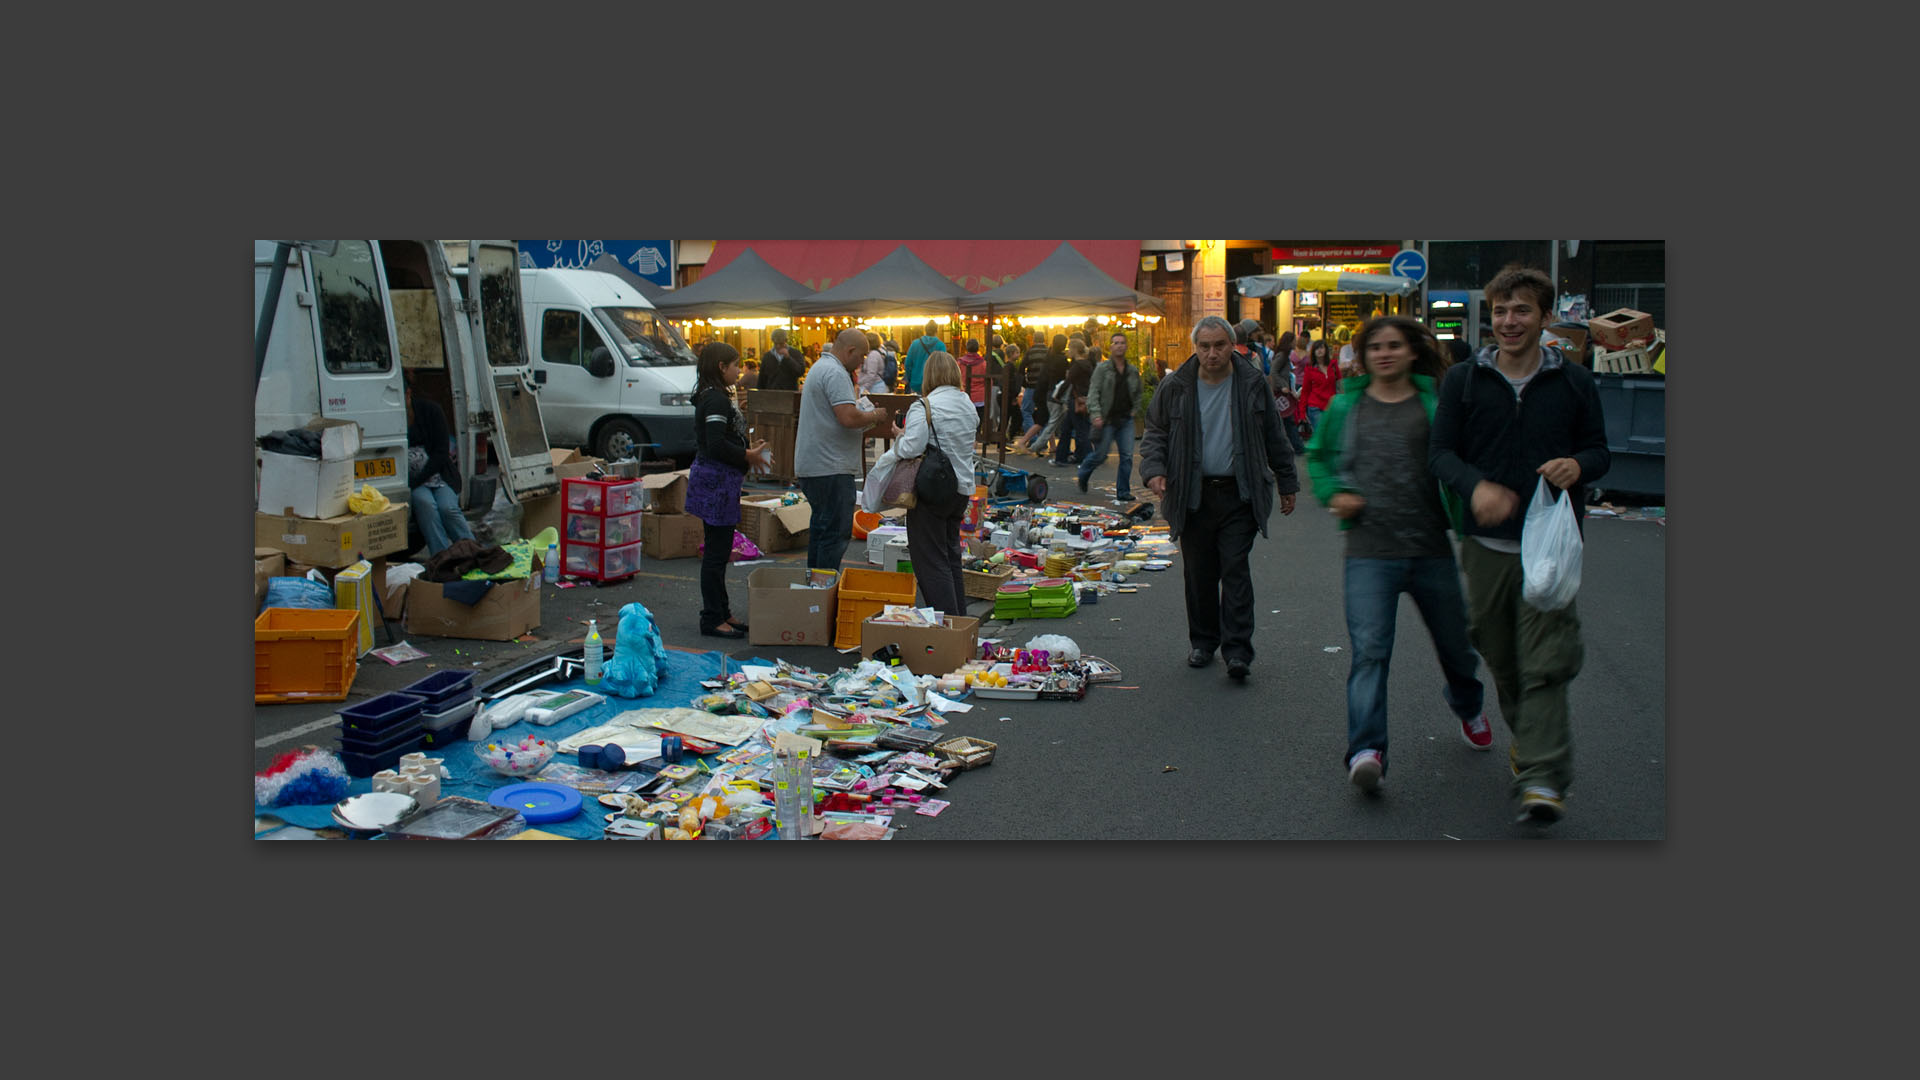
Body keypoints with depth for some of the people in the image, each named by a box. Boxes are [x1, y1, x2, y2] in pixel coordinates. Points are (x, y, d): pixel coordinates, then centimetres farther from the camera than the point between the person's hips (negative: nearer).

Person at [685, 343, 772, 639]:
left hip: (718, 480, 11)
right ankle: (712, 619, 3)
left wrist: (749, 451, 10)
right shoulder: (716, 400, -17)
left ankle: (721, 612, 24)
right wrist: (748, 456, -12)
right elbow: (716, 445, -24)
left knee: (719, 550, 16)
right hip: (716, 480, -11)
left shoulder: (713, 397, 15)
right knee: (716, 551, -4)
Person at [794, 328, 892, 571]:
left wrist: (864, 411, 18)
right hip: (830, 468, -11)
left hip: (812, 466, 11)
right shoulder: (836, 374, -16)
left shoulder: (820, 367, 19)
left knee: (821, 526, 18)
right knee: (836, 531, -8)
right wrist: (875, 416, -8)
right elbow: (849, 418, -26)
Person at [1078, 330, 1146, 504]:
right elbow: (1093, 393, -10)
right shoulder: (1102, 369, -4)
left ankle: (1123, 493, 4)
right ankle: (1083, 472, 35)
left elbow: (1140, 393, 23)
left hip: (1126, 420, 4)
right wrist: (1096, 414, -22)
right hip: (1107, 420, -3)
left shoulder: (1133, 371, 9)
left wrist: (1135, 410, 9)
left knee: (1127, 457, -3)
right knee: (1100, 455, 4)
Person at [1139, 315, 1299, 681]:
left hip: (1239, 495, -1)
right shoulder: (1175, 387, 1)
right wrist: (1154, 470, -9)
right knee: (1198, 574, 8)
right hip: (1192, 496, 1)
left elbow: (1274, 439, 11)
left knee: (1235, 570, -6)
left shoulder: (1252, 385, 2)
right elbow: (1155, 433, 9)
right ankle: (1203, 642, 23)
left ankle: (1237, 650, -4)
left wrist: (1287, 484, 14)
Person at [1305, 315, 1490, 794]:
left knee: (1455, 642, 16)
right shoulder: (1346, 405, 6)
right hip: (1370, 550, -1)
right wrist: (1333, 492, 1)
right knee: (1369, 649, -14)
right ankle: (1366, 750, -17)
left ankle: (1467, 705, 48)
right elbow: (1318, 455, 19)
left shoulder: (1435, 403, 2)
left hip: (1431, 547, 1)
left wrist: (1464, 518, -13)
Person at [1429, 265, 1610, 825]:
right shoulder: (1463, 380, 5)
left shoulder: (1574, 382, 5)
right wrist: (1476, 484, -20)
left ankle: (1542, 776, -11)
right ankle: (1527, 736, 36)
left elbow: (1599, 450, 11)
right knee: (1501, 657, 12)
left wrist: (1578, 465, -14)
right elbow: (1440, 452, 1)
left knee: (1545, 663, -10)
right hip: (1486, 542, 2)